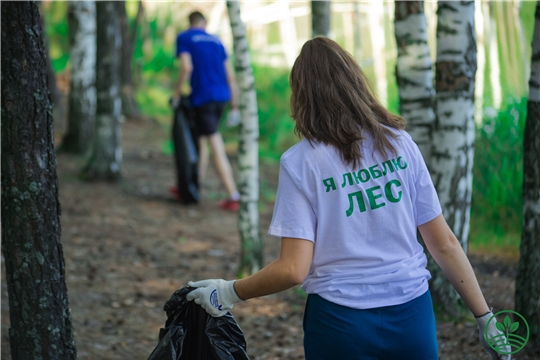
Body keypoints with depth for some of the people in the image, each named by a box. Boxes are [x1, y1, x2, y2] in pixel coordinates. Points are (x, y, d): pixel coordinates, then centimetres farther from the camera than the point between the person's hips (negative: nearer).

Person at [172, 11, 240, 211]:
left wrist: (177, 93, -3)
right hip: (222, 95, 6)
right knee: (201, 139, 19)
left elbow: (186, 67, -14)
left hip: (202, 96, -6)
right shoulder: (216, 41, 16)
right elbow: (230, 75, 13)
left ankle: (233, 196, -8)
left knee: (216, 148, -5)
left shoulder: (184, 38, 1)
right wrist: (235, 104, 17)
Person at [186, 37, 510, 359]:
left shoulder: (300, 162, -9)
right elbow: (445, 244, 0)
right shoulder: (400, 143, -1)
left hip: (342, 322, -2)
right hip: (412, 317, 2)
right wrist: (485, 318, 7)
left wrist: (229, 292, 2)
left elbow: (293, 270, -13)